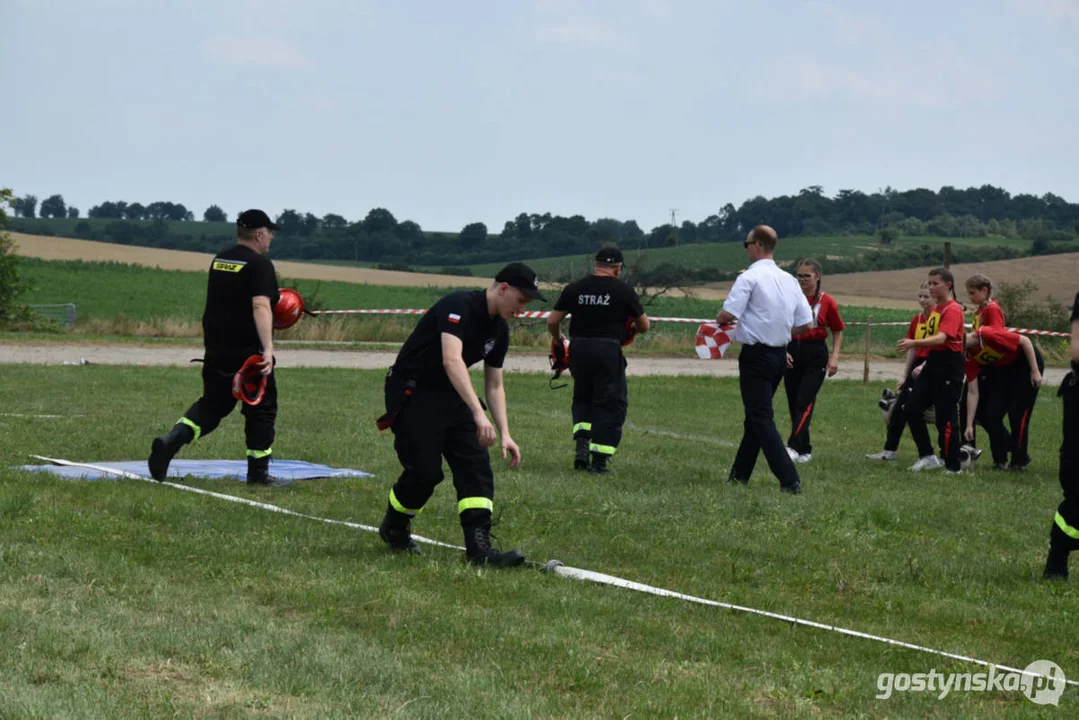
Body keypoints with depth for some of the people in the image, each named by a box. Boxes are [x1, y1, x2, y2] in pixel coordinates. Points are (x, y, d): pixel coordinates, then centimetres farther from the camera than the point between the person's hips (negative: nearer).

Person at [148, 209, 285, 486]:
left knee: (212, 404, 15)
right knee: (262, 408, 7)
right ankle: (258, 473, 11)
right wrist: (267, 349, -29)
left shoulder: (219, 260, 11)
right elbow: (260, 306, -24)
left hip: (216, 349, 7)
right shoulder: (259, 264, -13)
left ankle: (170, 441, -7)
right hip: (248, 352, -7)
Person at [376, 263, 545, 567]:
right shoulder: (459, 306, -24)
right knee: (425, 471, -12)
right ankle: (393, 529, 16)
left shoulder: (499, 329, 4)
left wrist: (504, 434, 0)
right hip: (412, 396, -8)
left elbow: (494, 385, 11)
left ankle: (479, 547, -13)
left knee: (477, 465, -7)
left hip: (450, 396, 8)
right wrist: (479, 414, -45)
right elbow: (451, 360, -38)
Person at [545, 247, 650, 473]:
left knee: (582, 397, 22)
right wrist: (632, 329, 30)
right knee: (611, 403, 6)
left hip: (578, 350, 3)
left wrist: (558, 340, 27)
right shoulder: (624, 291, -1)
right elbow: (644, 325, 7)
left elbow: (552, 321, 7)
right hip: (608, 350, -3)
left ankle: (581, 444, 4)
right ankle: (599, 460, 2)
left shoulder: (574, 288, 5)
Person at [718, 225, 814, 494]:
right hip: (780, 355, 8)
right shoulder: (789, 280, 9)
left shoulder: (750, 277, -13)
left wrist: (719, 320, 2)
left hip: (756, 355, -8)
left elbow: (729, 314, -20)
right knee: (756, 416, 17)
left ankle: (789, 480, -15)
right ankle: (739, 475, 26)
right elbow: (807, 324, 10)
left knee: (761, 419, -5)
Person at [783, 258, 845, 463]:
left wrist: (834, 358, -4)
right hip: (792, 352, 4)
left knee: (804, 401, -13)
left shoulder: (827, 302, -4)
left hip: (815, 354, -4)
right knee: (793, 402, 5)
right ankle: (805, 450, 15)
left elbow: (838, 331, 5)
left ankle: (794, 447, -19)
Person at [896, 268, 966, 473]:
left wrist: (914, 343, -41)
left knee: (946, 417, -6)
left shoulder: (953, 310, -13)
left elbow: (941, 338, -28)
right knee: (911, 408, 4)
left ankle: (953, 466, 3)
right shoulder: (934, 309, 15)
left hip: (949, 365, -9)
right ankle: (927, 456, 12)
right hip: (932, 362, 9)